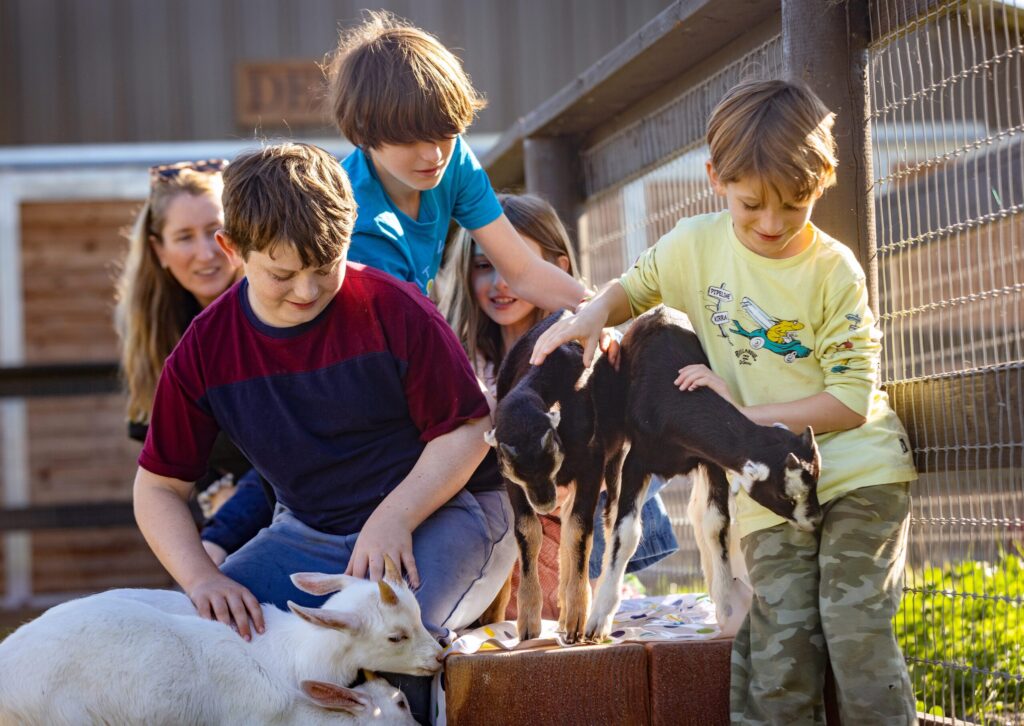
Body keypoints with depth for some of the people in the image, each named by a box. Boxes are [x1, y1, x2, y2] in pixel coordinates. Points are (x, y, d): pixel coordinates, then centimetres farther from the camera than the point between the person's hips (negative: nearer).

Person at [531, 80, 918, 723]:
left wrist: (746, 413, -16)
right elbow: (633, 290, 19)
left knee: (855, 628, -11)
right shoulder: (694, 246, -1)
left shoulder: (834, 270, -10)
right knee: (779, 657, -5)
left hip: (860, 473, -2)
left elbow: (852, 401, -12)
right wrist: (593, 315, -4)